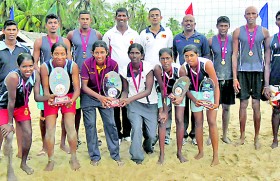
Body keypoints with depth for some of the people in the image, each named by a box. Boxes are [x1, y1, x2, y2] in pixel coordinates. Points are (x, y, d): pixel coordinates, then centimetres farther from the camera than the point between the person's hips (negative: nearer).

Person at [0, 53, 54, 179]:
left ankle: (23, 163, 25)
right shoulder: (13, 77, -34)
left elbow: (37, 97, -15)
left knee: (28, 133, 2)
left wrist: (49, 97, -36)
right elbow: (11, 101, -27)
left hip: (21, 106, 5)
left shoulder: (36, 75, -19)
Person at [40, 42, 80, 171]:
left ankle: (73, 158, 7)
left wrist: (72, 100, -36)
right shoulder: (45, 67, -19)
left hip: (68, 96, 0)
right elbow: (45, 88, -14)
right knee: (50, 129, -4)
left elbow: (77, 88, -17)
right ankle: (50, 160, 11)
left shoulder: (73, 66, -19)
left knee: (70, 127, -11)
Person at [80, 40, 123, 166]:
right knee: (90, 125, -1)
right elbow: (84, 86, -16)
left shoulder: (113, 64, -17)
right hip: (89, 96, -1)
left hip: (105, 95, 1)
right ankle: (95, 156, 13)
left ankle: (115, 154, 13)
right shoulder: (87, 64, -20)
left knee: (110, 124, -2)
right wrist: (99, 97, -28)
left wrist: (109, 98, -24)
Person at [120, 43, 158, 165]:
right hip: (134, 104, 1)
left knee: (151, 134, 0)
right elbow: (125, 90, 5)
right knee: (136, 128, -19)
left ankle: (148, 146, 39)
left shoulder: (148, 67, -15)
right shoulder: (125, 70, -6)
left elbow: (148, 90, -19)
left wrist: (129, 99, -28)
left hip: (150, 104, -1)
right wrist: (122, 99, -18)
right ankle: (137, 156, 3)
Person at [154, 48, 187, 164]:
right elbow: (162, 88, -28)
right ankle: (162, 154, 1)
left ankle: (179, 152, 10)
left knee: (180, 120, -4)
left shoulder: (179, 69, -30)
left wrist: (181, 97, -38)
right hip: (163, 94, 0)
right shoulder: (158, 69, -31)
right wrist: (164, 110, -26)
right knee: (162, 121, -8)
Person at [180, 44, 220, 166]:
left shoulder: (206, 64, -28)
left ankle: (215, 155, -1)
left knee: (212, 122, -7)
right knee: (198, 122, 7)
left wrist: (216, 102, -33)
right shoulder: (183, 69, -19)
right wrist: (194, 100, -22)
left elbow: (215, 84, -24)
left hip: (209, 92, -2)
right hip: (195, 94, 3)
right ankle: (200, 152, 23)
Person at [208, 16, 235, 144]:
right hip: (215, 78, -2)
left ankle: (225, 135, 21)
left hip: (229, 78, 2)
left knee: (226, 108, 8)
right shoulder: (211, 41, 0)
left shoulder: (233, 40, 4)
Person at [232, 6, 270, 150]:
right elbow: (235, 54, 3)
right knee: (243, 104, 4)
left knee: (256, 105, 2)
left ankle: (256, 138, 13)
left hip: (258, 71, 0)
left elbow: (267, 53, 9)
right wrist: (234, 77, -3)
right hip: (243, 71, 0)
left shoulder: (264, 32, 5)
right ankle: (242, 136, 16)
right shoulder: (238, 32, 4)